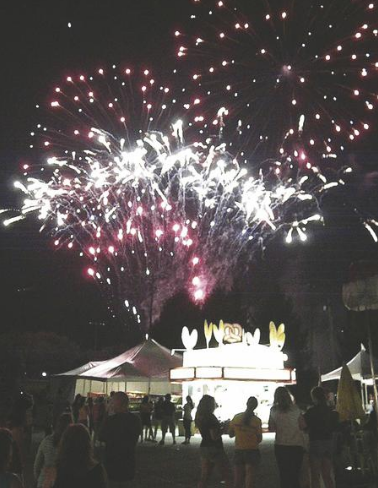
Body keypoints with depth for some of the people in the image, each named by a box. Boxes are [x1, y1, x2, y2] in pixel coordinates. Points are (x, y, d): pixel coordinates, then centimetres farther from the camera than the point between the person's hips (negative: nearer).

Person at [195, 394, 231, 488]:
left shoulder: (199, 417, 7)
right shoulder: (210, 417, -18)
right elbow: (214, 437, -20)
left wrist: (220, 426, 13)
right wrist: (223, 430, -4)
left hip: (203, 448, 8)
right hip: (215, 449, -8)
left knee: (204, 477, 11)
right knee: (227, 476, 4)